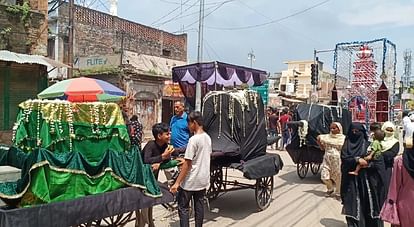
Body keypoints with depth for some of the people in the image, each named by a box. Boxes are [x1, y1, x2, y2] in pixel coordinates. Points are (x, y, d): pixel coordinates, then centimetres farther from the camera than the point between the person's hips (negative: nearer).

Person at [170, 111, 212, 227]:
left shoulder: (193, 139, -19)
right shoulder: (208, 138, 4)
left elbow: (187, 164, -20)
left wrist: (177, 183, -16)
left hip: (191, 181, -7)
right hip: (203, 179, 8)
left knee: (183, 207, 4)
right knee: (199, 205, 15)